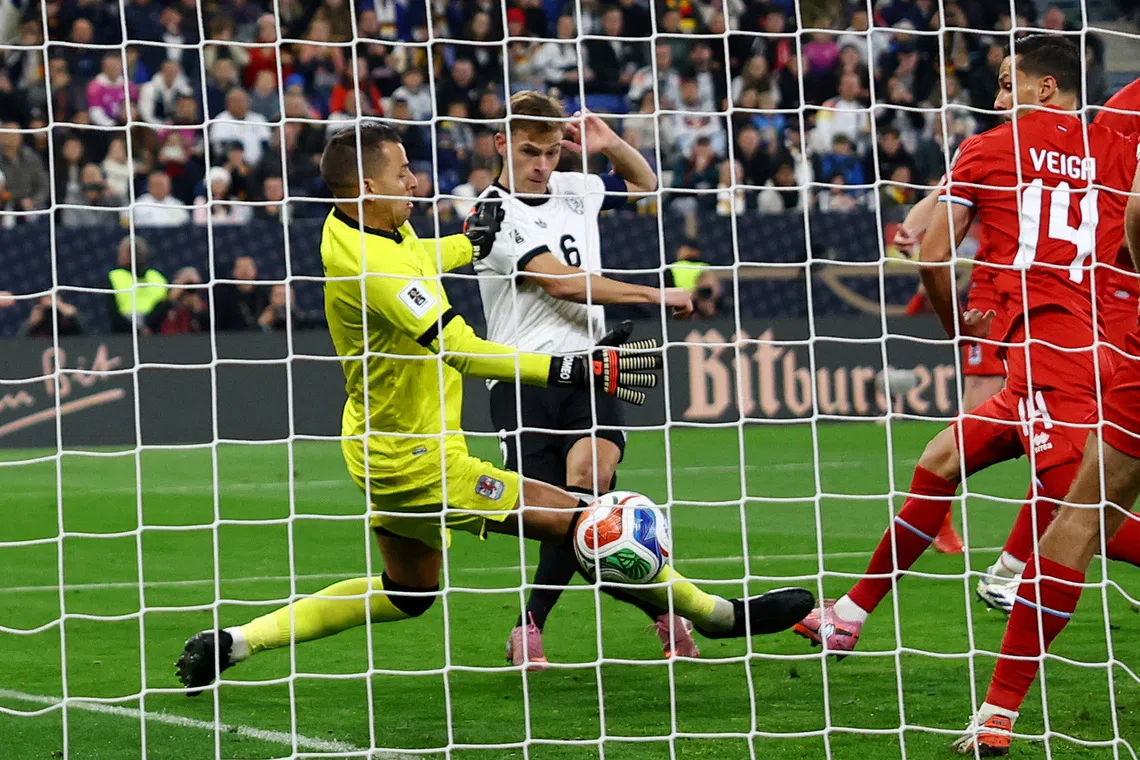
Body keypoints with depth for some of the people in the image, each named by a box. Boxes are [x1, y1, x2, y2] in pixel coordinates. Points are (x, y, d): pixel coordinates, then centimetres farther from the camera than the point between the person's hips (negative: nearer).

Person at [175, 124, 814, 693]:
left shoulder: (353, 229, 1)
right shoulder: (374, 267, -28)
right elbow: (466, 353, -34)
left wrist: (471, 242, 36)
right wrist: (578, 369, -35)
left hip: (385, 451, 11)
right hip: (420, 460, -11)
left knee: (407, 593, 24)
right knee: (578, 522, -8)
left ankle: (237, 642, 22)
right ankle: (721, 615, 1)